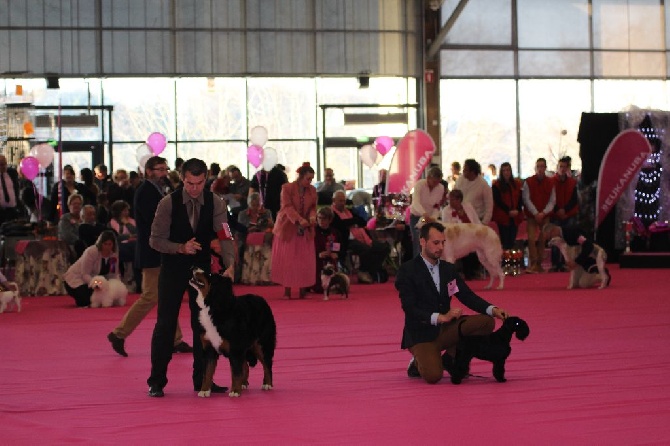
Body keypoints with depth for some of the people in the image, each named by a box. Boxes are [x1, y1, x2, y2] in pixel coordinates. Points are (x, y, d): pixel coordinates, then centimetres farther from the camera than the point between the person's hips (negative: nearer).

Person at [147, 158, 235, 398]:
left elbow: (224, 236, -18)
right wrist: (181, 248, -27)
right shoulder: (168, 203, -14)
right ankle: (156, 381, 1)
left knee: (203, 323, 5)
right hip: (173, 267, -2)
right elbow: (155, 239, -10)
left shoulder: (215, 204, -9)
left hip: (202, 267, 2)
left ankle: (202, 380, 14)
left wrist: (230, 264, -35)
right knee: (165, 323, -5)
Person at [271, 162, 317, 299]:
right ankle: (287, 291, 4)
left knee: (305, 261, 0)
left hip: (305, 231, 3)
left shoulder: (312, 190, 4)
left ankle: (303, 290, 4)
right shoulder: (287, 188, -9)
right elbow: (288, 207, -17)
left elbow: (313, 207, 8)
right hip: (288, 228, -3)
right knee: (287, 260, -1)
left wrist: (312, 216, -15)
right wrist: (299, 220, -29)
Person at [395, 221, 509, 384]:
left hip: (445, 329, 6)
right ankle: (419, 363, 7)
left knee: (486, 322, -16)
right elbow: (410, 308, -17)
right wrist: (440, 317, -29)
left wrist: (492, 310, -16)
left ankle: (450, 359, 2)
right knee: (433, 375, -31)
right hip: (421, 334, -6)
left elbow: (467, 296, 3)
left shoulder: (449, 269, 10)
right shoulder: (407, 271, -9)